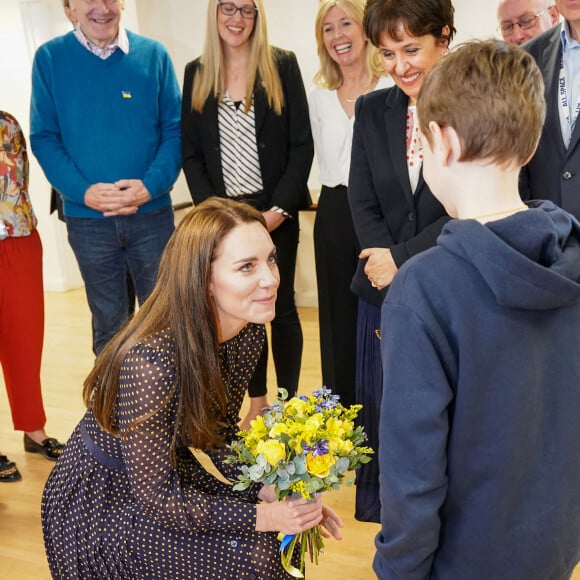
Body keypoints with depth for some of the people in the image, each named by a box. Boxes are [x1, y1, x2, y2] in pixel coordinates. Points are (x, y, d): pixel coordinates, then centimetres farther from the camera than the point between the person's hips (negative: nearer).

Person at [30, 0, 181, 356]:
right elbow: (44, 137, -1)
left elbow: (175, 129, -1)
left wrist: (151, 186, -16)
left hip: (152, 212, 0)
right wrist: (84, 191, -16)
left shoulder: (154, 55, 0)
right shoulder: (50, 59, 0)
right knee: (108, 323, 12)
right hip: (87, 218, 0)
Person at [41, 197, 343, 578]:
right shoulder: (151, 361, -34)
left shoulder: (248, 330, -12)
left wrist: (268, 488, -12)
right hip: (100, 507, -6)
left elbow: (221, 437, 1)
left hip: (172, 475, 6)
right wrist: (260, 517, -24)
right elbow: (156, 496, -24)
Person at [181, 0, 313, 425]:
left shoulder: (282, 65, -1)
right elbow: (190, 153, 6)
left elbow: (302, 145, -4)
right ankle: (257, 399, 23)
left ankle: (289, 402, 18)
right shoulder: (197, 74, 7)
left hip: (274, 211, -2)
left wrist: (279, 208, -12)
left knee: (281, 305, 4)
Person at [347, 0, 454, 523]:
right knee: (380, 410, 14)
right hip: (383, 292, 4)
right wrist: (391, 275, -11)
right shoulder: (372, 110, 4)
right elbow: (363, 204, 0)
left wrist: (400, 259, -13)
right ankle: (381, 515, 37)